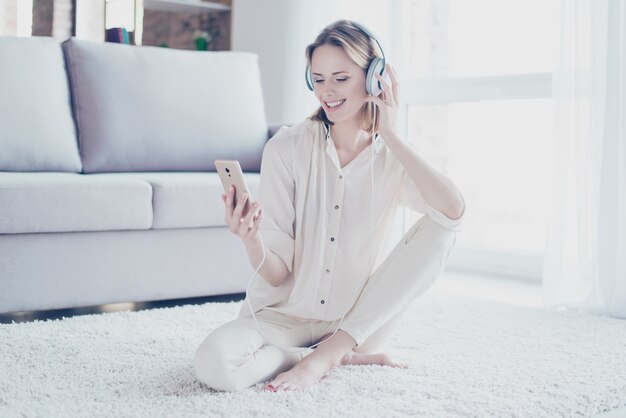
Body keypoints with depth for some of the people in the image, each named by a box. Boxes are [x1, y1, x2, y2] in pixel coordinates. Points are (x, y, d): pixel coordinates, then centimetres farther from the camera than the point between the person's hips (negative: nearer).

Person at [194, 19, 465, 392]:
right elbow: (276, 274, -10)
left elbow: (454, 210, -26)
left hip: (360, 319, 1)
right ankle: (348, 357, -9)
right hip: (287, 315, -1)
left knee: (440, 228, -19)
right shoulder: (286, 148, -8)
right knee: (214, 362, -32)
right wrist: (253, 243, -33)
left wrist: (390, 136, -20)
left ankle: (326, 354, -18)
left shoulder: (393, 158, -2)